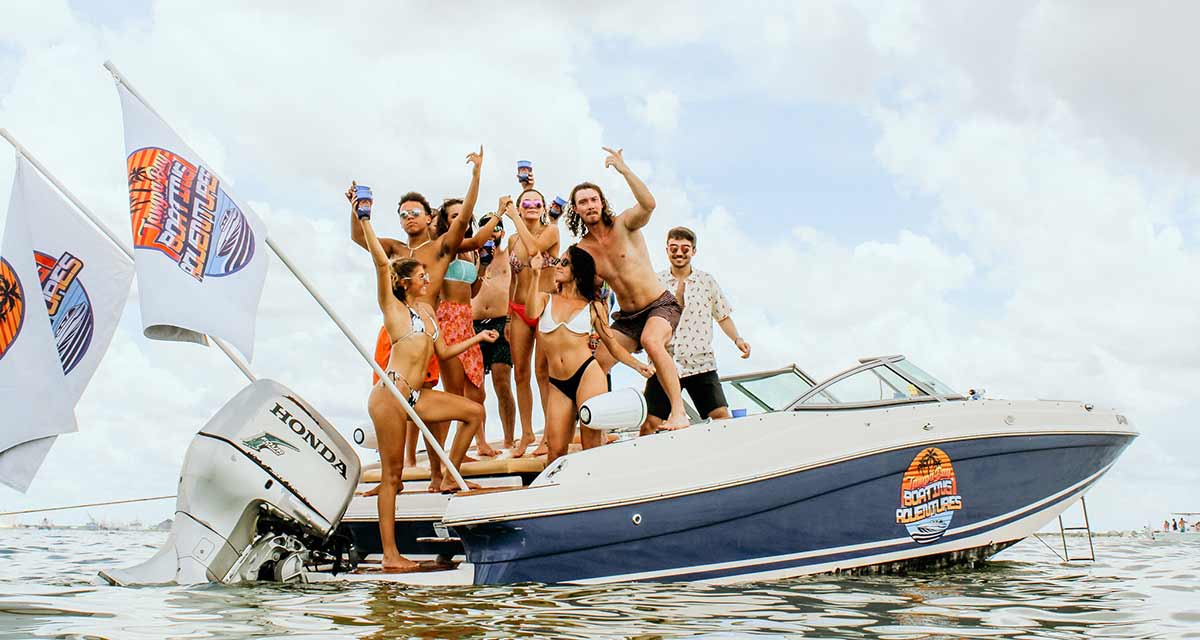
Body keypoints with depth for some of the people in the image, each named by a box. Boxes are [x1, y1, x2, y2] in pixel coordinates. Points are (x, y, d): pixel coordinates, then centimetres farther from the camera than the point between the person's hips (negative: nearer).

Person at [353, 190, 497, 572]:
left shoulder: (427, 309, 19)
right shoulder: (394, 308, -1)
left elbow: (442, 352, 24)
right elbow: (381, 263, -13)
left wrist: (477, 338, 23)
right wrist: (364, 220, -16)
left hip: (417, 396, 7)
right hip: (390, 394, -7)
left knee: (474, 411, 7)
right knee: (392, 473, -6)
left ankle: (448, 478, 13)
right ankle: (390, 555, -2)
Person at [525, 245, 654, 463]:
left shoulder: (593, 307, 9)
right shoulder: (546, 299, 13)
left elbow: (613, 345, 11)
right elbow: (531, 312, -12)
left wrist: (637, 365, -3)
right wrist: (536, 274, -9)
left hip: (587, 375, -2)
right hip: (558, 385, 2)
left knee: (592, 446, -7)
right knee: (555, 451, -3)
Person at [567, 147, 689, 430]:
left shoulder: (624, 224, -10)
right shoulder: (581, 251, 2)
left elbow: (648, 204, -32)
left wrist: (625, 171, -39)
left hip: (661, 305, -6)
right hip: (627, 318, 6)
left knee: (651, 341, -37)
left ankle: (678, 412, -33)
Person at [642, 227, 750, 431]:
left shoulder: (707, 281, 9)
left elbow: (723, 317, 15)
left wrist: (737, 339, 0)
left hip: (701, 364, 1)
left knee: (721, 416, -9)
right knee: (650, 423, -6)